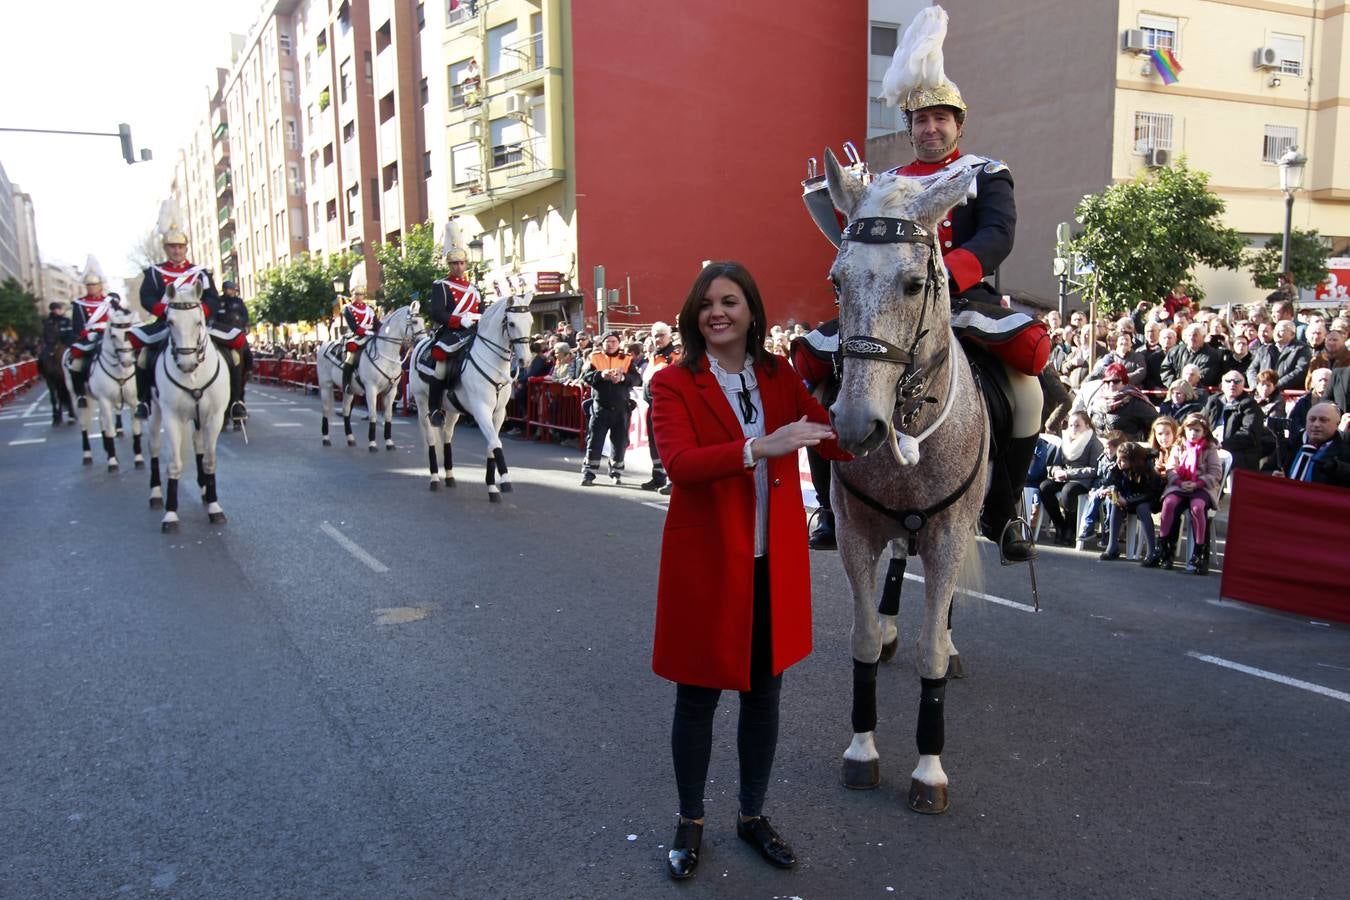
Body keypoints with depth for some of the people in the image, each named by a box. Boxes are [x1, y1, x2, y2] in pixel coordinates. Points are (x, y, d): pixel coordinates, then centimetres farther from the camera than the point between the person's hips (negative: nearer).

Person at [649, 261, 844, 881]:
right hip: (705, 563, -4)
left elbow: (840, 442, -2)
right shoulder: (673, 383, -8)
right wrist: (760, 448, -37)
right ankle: (690, 822, 33)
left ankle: (753, 815, 38)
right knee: (698, 696, 11)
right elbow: (680, 462, -26)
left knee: (764, 693, 16)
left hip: (774, 564, 4)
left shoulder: (780, 378, 4)